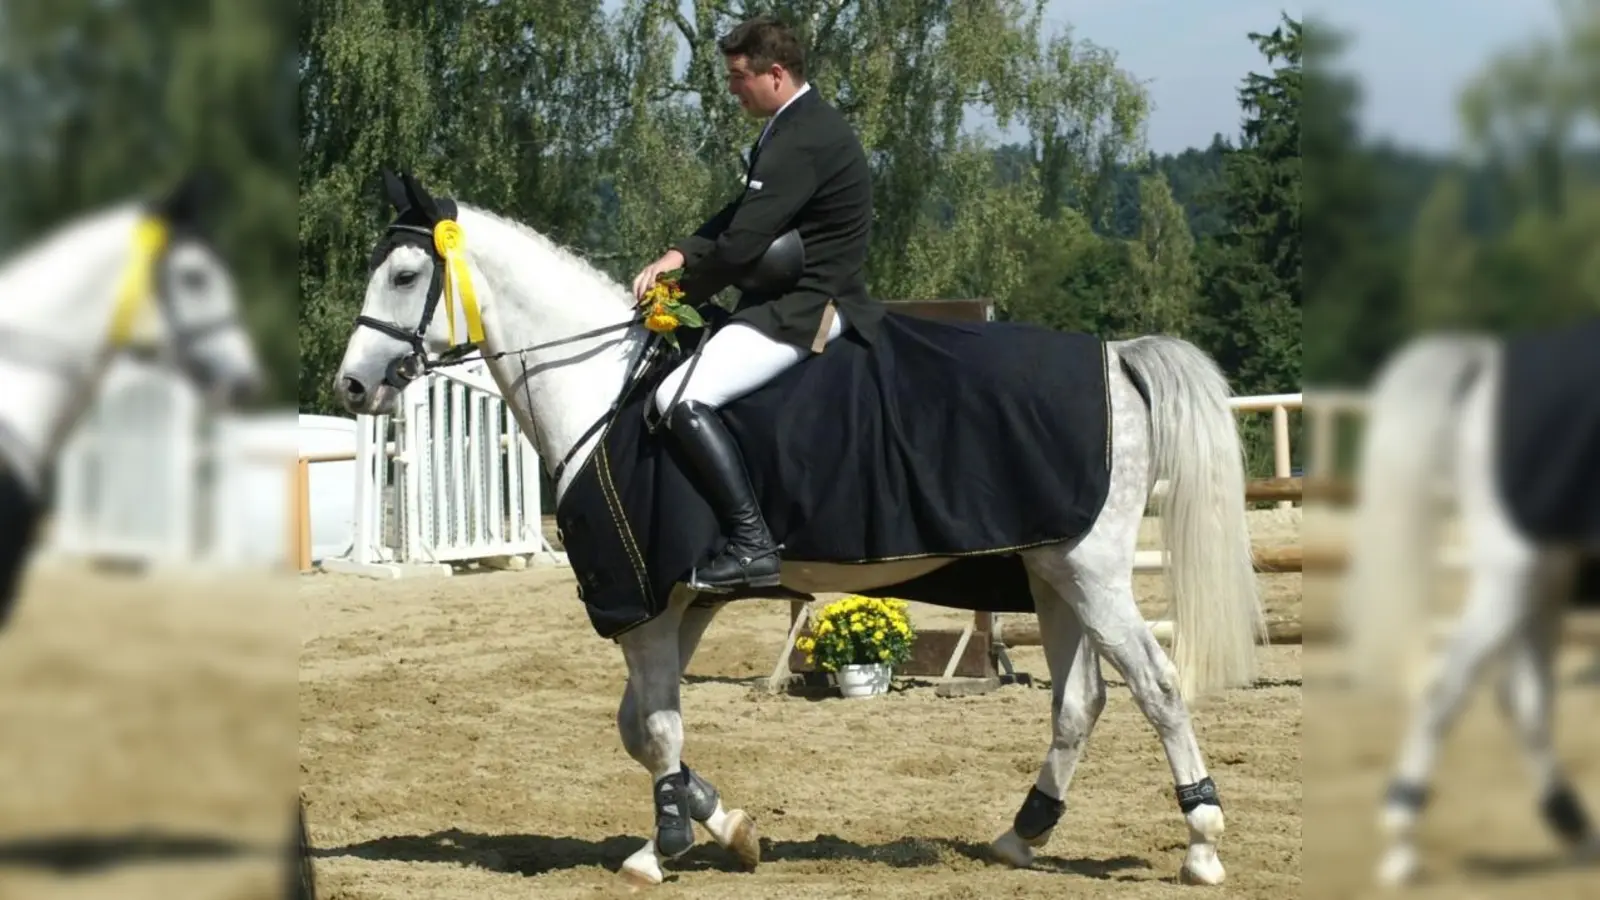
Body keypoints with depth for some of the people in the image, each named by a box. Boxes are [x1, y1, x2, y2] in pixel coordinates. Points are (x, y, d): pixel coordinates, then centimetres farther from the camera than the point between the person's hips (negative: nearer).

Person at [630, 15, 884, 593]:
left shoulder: (803, 140, -21)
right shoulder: (799, 126, 14)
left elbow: (742, 243, -24)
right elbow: (738, 218, 18)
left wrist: (682, 288, -8)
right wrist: (680, 255, 2)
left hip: (806, 311, -12)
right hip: (797, 301, 12)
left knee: (680, 397, -24)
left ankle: (752, 545, -26)